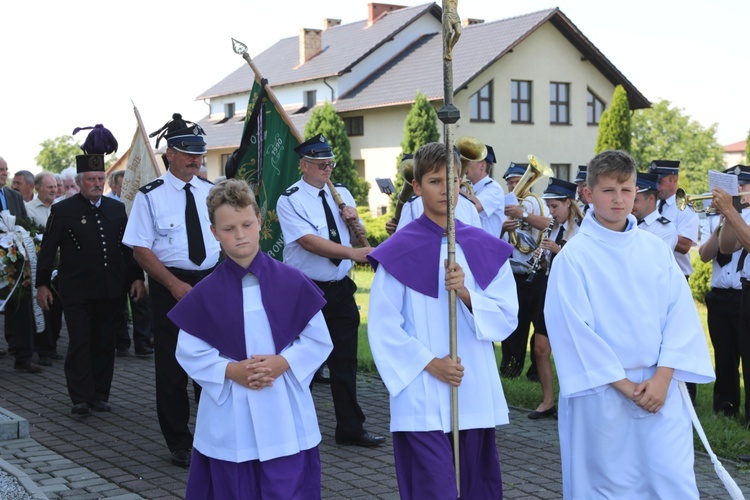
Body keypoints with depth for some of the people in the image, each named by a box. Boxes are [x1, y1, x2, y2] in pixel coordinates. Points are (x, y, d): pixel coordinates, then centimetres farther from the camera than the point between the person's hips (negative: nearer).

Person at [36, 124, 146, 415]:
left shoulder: (117, 209, 10)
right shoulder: (63, 211, -1)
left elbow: (128, 247, 12)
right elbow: (48, 250, -1)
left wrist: (136, 277, 4)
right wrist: (42, 284, -5)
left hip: (110, 290, 4)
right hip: (76, 291, -4)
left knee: (105, 343, 8)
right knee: (80, 343, -3)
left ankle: (100, 395, 17)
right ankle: (80, 398, 3)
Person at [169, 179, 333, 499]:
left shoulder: (291, 283, -3)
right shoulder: (205, 294, -3)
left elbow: (319, 341, 1)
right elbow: (189, 353, 0)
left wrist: (284, 362, -15)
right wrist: (230, 370, -14)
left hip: (285, 421, 0)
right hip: (229, 422, 1)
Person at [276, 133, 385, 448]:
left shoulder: (342, 194, 10)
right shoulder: (289, 200, -9)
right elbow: (309, 242, -22)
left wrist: (354, 221, -6)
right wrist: (353, 253, -30)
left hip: (340, 290, 5)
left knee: (345, 362, 10)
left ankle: (351, 429, 19)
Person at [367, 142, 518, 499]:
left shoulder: (486, 249, 6)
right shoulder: (398, 252, -6)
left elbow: (508, 317, 1)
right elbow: (383, 329, -6)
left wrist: (465, 294, -15)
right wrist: (429, 364, -15)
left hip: (477, 397, 4)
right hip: (422, 400, -4)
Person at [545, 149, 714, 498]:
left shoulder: (655, 249, 6)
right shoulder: (574, 256, -5)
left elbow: (680, 312, 2)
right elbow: (574, 328, -10)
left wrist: (663, 376, -10)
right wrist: (624, 384, -11)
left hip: (659, 388, 3)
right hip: (601, 390, -2)